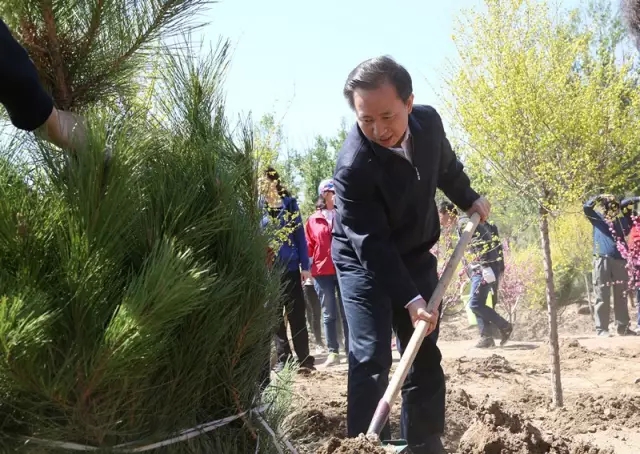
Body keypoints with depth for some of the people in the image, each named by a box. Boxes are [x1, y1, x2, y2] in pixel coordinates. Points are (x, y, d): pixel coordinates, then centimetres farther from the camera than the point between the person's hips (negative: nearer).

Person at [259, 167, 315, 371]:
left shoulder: (289, 203, 1)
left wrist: (305, 265, -2)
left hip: (290, 266, -1)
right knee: (275, 315, 7)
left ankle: (304, 358, 5)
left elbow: (299, 235, 1)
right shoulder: (257, 207, 3)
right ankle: (282, 358, 14)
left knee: (296, 314, 1)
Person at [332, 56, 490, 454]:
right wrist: (410, 299, -36)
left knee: (425, 356, 9)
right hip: (365, 262, -6)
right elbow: (372, 246, -31)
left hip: (415, 255, 6)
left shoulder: (429, 122, -15)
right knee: (371, 358, -16)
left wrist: (469, 200, 19)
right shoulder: (353, 168, -33)